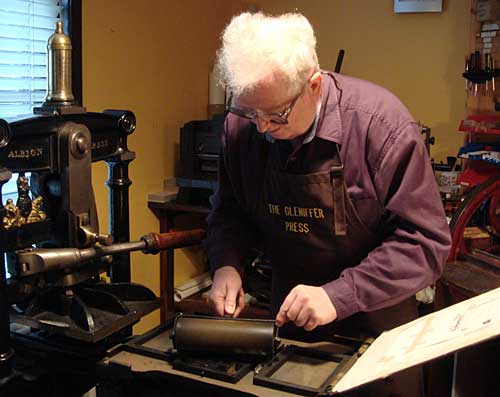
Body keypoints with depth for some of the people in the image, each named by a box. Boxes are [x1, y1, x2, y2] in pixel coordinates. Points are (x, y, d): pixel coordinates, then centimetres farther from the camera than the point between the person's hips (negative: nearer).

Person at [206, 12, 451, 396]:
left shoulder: (381, 122, -25)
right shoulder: (242, 124, -12)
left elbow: (426, 241, -22)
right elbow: (230, 209, 3)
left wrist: (339, 295, -30)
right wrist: (227, 264, -16)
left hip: (375, 323, -3)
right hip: (288, 318, 4)